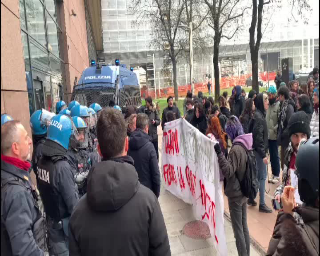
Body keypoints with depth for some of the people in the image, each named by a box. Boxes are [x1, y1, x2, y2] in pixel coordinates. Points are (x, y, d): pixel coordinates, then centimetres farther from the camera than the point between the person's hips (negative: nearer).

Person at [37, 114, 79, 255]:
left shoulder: (42, 161, -3)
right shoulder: (62, 166, -27)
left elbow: (43, 190, 7)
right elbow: (72, 201, -22)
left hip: (51, 219, 7)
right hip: (64, 222, -7)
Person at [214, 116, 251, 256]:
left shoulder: (236, 149, -23)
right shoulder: (245, 145, 5)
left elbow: (228, 171, -24)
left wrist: (220, 153, -31)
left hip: (235, 194, -9)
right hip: (243, 191, 9)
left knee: (238, 230, 4)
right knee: (244, 227, 19)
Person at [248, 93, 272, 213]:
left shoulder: (259, 114, 12)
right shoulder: (259, 116, -18)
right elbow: (258, 137, -22)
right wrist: (263, 154, -22)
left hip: (257, 150, 10)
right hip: (259, 151, -10)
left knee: (257, 175, 16)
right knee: (262, 176, -3)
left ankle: (251, 198, 28)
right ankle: (262, 204, 6)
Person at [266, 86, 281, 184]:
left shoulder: (279, 105, -11)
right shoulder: (268, 104, 9)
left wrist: (275, 129, -18)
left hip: (274, 135, -6)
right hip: (268, 134, 6)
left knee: (275, 155, 2)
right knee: (271, 155, 14)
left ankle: (277, 175, 14)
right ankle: (273, 173, 26)